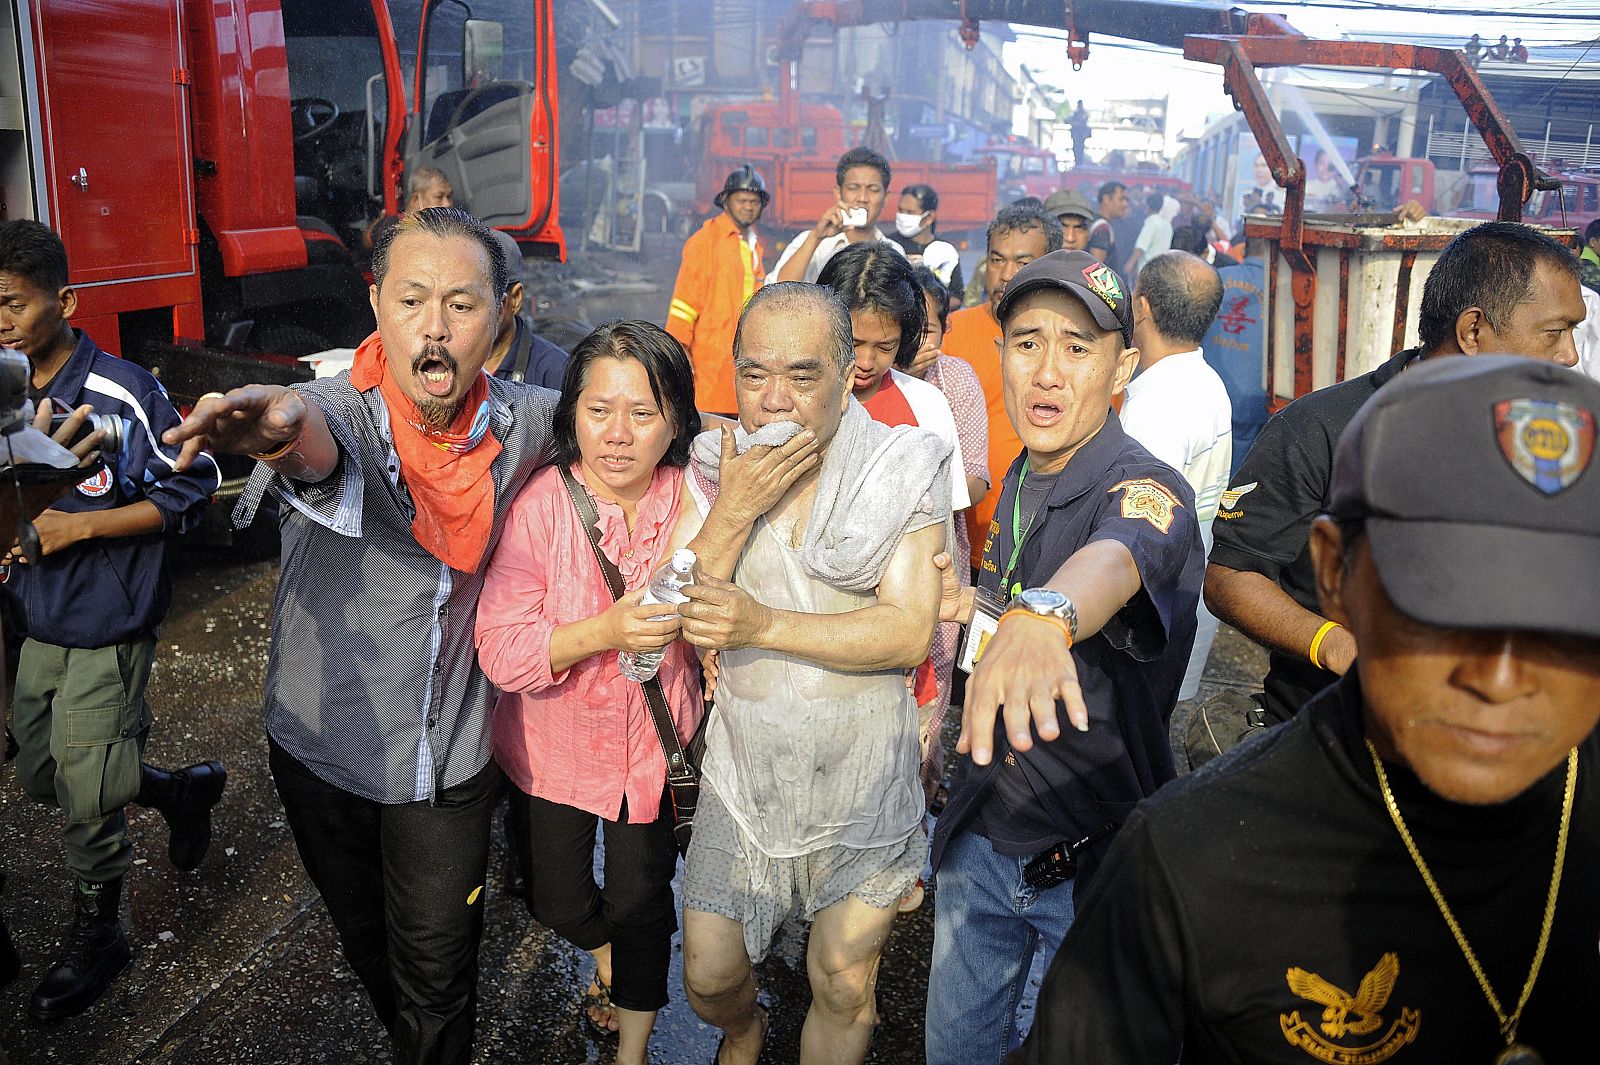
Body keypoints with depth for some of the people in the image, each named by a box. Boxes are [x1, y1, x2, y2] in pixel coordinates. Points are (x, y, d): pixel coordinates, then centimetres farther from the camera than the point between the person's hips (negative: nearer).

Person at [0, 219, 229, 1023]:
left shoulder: (123, 394, -18)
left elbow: (193, 487, -14)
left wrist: (81, 527, -20)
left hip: (107, 629, -6)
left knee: (85, 794, 5)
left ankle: (95, 939, 29)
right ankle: (182, 790, 41)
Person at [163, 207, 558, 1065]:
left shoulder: (522, 423, -12)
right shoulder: (340, 411, -22)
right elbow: (318, 441, -46)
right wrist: (280, 422, -71)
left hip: (451, 758, 0)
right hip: (323, 746, 0)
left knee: (437, 982, 11)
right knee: (365, 943, 25)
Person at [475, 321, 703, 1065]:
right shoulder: (539, 505, -21)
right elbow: (499, 648, -25)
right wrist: (604, 631, -37)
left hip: (655, 747, 0)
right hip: (553, 745, 0)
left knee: (639, 906, 13)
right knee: (556, 903, 19)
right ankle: (606, 953, 57)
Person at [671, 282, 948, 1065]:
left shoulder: (903, 466, -9)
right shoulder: (714, 469, -2)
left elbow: (909, 632, -16)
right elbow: (673, 625, -8)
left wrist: (763, 623, -25)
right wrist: (729, 516, -22)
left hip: (863, 777, -2)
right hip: (745, 770, 2)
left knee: (844, 988, 12)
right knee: (708, 979, 13)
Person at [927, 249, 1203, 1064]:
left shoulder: (1145, 490, -22)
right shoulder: (1018, 479, 2)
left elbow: (1113, 559, -50)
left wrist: (1041, 616, -68)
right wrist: (975, 604, 5)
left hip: (1096, 855, -6)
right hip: (981, 833, 7)